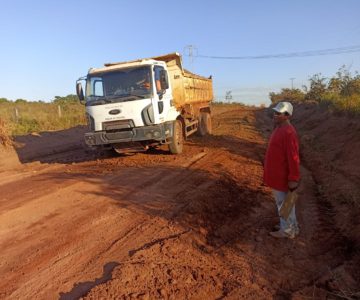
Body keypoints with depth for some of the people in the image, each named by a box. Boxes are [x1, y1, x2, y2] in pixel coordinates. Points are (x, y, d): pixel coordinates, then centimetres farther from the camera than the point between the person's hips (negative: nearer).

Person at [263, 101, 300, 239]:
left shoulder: (288, 132, -24)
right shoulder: (279, 128, 7)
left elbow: (293, 158, -24)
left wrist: (293, 179, -22)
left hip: (283, 176, -10)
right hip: (278, 173, 10)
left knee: (284, 203, 6)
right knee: (282, 201, 21)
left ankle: (287, 230, 23)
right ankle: (291, 226, 37)